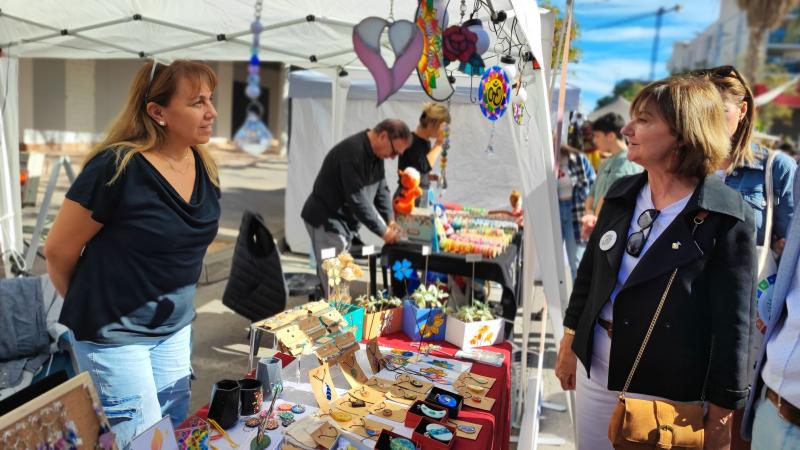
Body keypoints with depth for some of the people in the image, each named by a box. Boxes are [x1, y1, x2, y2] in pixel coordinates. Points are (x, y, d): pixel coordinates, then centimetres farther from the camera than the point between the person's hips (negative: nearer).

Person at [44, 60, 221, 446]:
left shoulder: (205, 169, -3)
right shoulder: (117, 168, -24)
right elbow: (58, 252, -13)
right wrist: (94, 308, 3)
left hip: (175, 327, 7)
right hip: (113, 332, -6)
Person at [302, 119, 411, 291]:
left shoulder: (376, 153, 4)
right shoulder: (353, 152, -25)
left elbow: (381, 189, 8)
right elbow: (357, 198, -28)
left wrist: (390, 220, -5)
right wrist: (382, 230, -22)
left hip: (346, 221, 9)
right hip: (327, 221, -9)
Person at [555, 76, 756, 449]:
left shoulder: (728, 218, -15)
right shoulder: (621, 194, 2)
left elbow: (732, 322, -14)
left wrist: (721, 413, -11)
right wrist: (570, 342, 13)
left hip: (670, 391, -5)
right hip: (595, 372, 5)